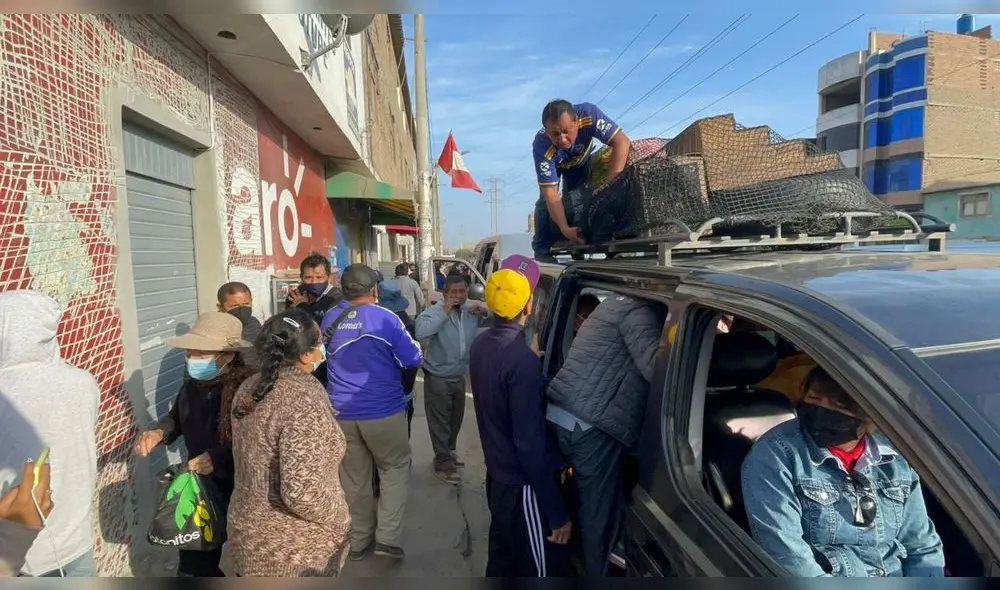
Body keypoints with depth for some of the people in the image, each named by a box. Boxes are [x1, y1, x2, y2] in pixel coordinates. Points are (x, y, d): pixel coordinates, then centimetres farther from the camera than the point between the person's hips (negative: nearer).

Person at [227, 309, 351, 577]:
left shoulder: (249, 388, -3)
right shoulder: (305, 400, -28)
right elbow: (301, 493, -32)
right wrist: (338, 515, -15)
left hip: (249, 531, 7)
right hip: (295, 550, -7)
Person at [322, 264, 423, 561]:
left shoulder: (329, 319, 5)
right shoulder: (385, 318, -11)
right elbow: (412, 360, -4)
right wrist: (418, 348, 15)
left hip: (342, 413, 4)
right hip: (384, 410, -4)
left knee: (354, 476, 14)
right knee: (395, 468, 13)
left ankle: (358, 540, 26)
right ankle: (387, 536, 8)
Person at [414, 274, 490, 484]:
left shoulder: (473, 309, -3)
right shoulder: (435, 311, -17)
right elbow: (420, 333, -35)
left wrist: (485, 311, -20)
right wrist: (444, 313, -33)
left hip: (460, 376, 6)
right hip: (437, 377, -5)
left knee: (456, 419, 22)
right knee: (440, 422, 3)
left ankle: (449, 451, 45)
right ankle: (443, 463, 19)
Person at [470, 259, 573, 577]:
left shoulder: (480, 344, 0)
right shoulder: (522, 359, -27)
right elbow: (530, 443, -26)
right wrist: (557, 512, -18)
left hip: (496, 474, 8)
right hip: (522, 484, -8)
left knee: (502, 558, 23)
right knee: (543, 569, 9)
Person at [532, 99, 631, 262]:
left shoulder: (589, 115, -43)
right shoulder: (542, 147, -42)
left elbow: (622, 141, -45)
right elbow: (551, 194, -41)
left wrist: (610, 185, -55)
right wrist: (565, 229, -50)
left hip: (580, 161, 2)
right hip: (552, 164, -2)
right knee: (545, 200, -17)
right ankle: (542, 252, -9)